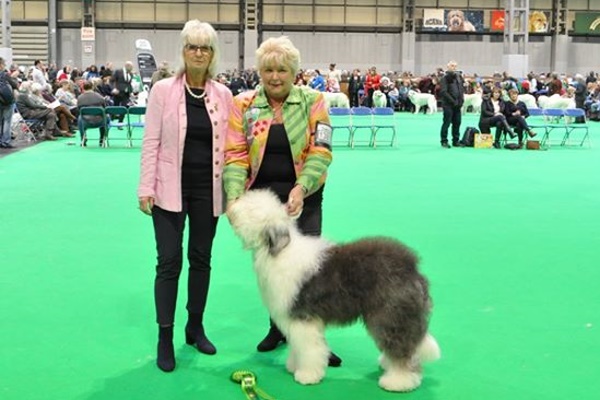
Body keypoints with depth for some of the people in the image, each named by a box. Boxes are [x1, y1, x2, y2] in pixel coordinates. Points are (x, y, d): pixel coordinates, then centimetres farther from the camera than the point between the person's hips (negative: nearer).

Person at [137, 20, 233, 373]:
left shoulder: (223, 94, 3)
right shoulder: (164, 90, -4)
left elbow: (228, 145, 5)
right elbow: (151, 142, -4)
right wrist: (146, 189, -9)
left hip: (207, 190, 3)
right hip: (171, 188, -2)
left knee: (201, 259, 12)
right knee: (170, 261, -1)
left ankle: (196, 327, 28)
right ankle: (165, 337, 10)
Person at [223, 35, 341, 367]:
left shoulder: (313, 101, -4)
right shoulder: (243, 104, -1)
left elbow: (320, 151, -12)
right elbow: (236, 155, -6)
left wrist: (301, 188, -27)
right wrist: (234, 195, -21)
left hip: (302, 198, -2)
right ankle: (278, 327, 32)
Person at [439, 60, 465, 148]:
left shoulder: (458, 76, 15)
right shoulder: (445, 77, -6)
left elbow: (462, 88, 20)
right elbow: (443, 91, -13)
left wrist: (461, 100, 4)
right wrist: (453, 101, -16)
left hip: (457, 104, 6)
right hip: (448, 104, -6)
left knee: (457, 123, 8)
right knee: (447, 123, -3)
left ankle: (456, 140, 17)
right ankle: (444, 141, 4)